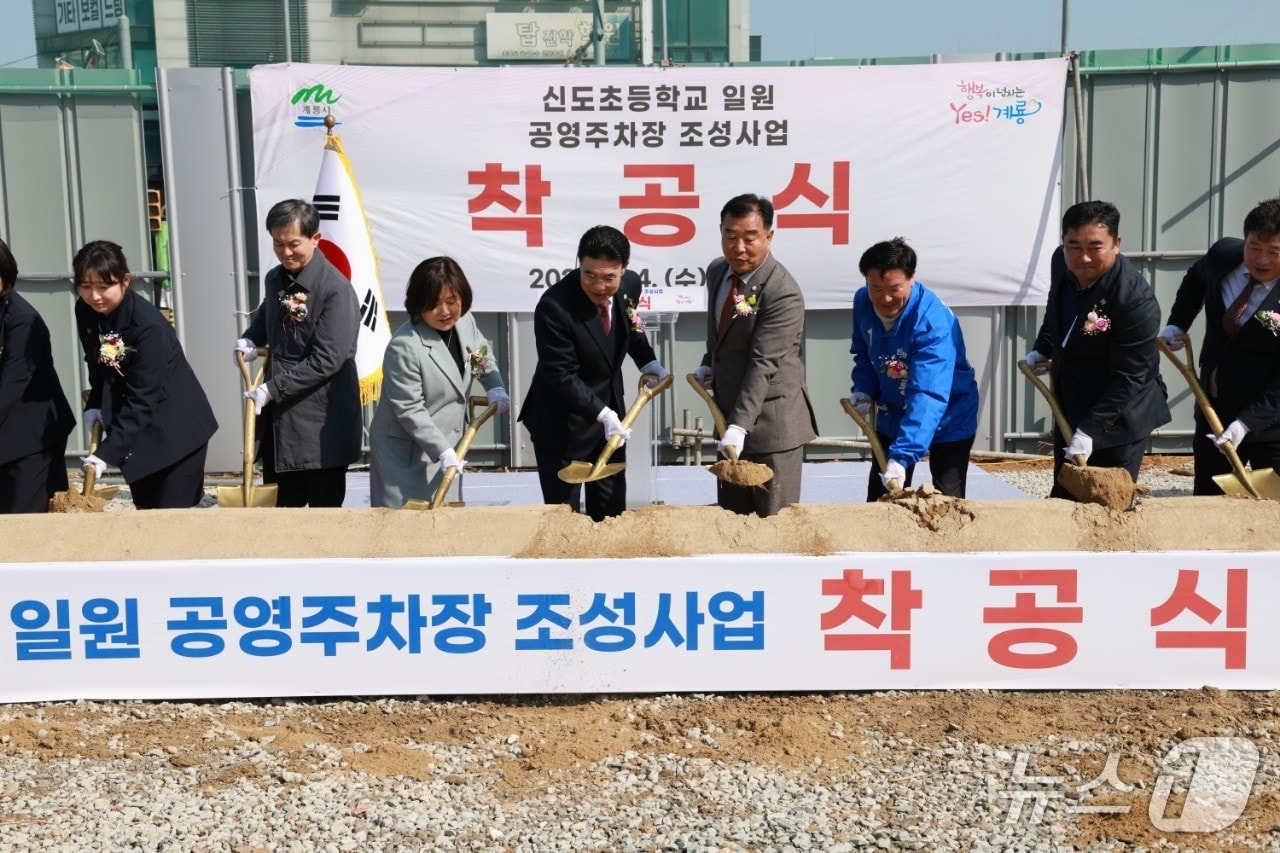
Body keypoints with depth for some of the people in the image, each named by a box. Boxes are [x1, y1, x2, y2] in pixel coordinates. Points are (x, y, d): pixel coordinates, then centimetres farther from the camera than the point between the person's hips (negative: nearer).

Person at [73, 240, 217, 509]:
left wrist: (107, 453, -30)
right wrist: (95, 405, -4)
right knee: (145, 509, 10)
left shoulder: (148, 325, -27)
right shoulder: (85, 312, -6)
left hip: (176, 427, -7)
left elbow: (141, 400, -27)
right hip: (134, 430, 7)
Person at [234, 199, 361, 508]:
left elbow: (326, 361, -20)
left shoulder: (336, 290, -17)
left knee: (324, 509, 5)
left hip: (322, 424, -7)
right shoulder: (274, 279, 7)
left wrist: (272, 389, -19)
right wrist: (250, 339, 7)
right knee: (278, 507, 13)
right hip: (278, 417, 7)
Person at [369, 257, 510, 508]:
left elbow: (483, 353, 22)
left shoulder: (465, 321, -1)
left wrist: (495, 387, 5)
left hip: (449, 447, 7)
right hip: (406, 454, -7)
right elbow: (410, 411, -21)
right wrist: (442, 452, -23)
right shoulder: (404, 347, -24)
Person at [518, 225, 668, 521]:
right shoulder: (555, 305, -28)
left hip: (610, 411, 6)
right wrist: (604, 415, -33)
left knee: (611, 508, 17)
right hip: (563, 424, -6)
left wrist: (648, 361, 2)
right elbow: (561, 376, -26)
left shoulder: (630, 285, -8)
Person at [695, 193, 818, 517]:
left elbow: (762, 365, -25)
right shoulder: (717, 271, 5)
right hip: (729, 413, 8)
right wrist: (709, 364, 6)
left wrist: (739, 426, -29)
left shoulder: (783, 294, -21)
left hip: (771, 424, -8)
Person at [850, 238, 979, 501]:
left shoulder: (933, 321, -34)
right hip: (893, 416, 6)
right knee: (880, 501, 13)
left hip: (948, 421, -6)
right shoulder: (863, 303, -14)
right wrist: (864, 390, -13)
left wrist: (902, 457, -52)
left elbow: (928, 396, -42)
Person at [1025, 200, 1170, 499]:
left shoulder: (1136, 300, -30)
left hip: (1117, 417, -7)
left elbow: (1129, 378, -26)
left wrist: (1089, 429, -27)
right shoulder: (1060, 262, -9)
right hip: (1070, 406, 7)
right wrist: (1042, 349, 5)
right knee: (1062, 498, 20)